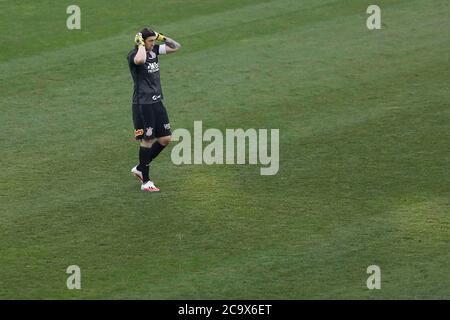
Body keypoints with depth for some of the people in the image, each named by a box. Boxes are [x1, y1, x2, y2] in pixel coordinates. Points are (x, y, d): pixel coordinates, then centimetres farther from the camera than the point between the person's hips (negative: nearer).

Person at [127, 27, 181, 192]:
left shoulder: (154, 50, 8)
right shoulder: (134, 55, -15)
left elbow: (176, 47, 16)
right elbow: (140, 60, -40)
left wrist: (162, 38, 4)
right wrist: (141, 44, -23)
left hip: (156, 102, 8)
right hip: (142, 104, -8)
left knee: (165, 138, 10)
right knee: (147, 140, -2)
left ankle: (139, 168, 25)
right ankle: (145, 181, 9)